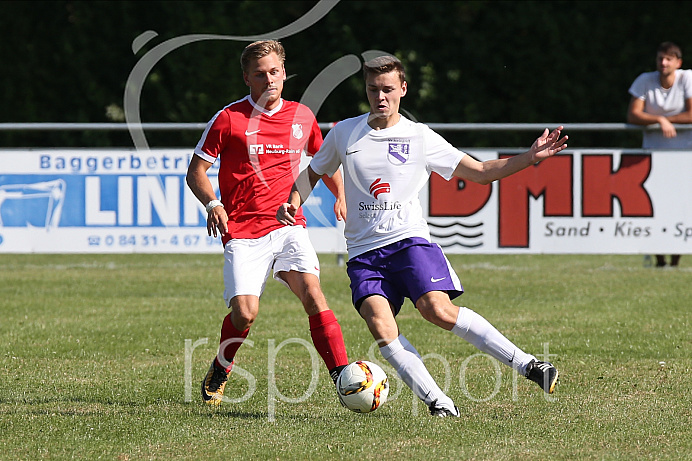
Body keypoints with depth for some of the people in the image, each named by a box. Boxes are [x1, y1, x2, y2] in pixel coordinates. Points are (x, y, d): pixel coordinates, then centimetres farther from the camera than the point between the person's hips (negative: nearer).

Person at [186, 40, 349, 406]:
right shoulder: (228, 119, -1)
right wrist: (213, 204, -15)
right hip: (243, 231, -2)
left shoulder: (302, 117, 10)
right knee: (244, 312, -14)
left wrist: (340, 196, 15)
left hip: (289, 225, 2)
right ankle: (217, 376, 15)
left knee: (312, 293, -21)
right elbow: (196, 171, 3)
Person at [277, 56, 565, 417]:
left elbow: (480, 172, 7)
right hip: (364, 252, 2)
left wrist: (531, 158, -5)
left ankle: (527, 365, -19)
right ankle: (438, 403, -22)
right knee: (380, 327, -23)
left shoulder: (420, 137, 5)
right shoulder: (344, 133, 11)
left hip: (409, 239, -2)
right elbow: (313, 174, 25)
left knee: (438, 310, -26)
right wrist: (292, 203, 5)